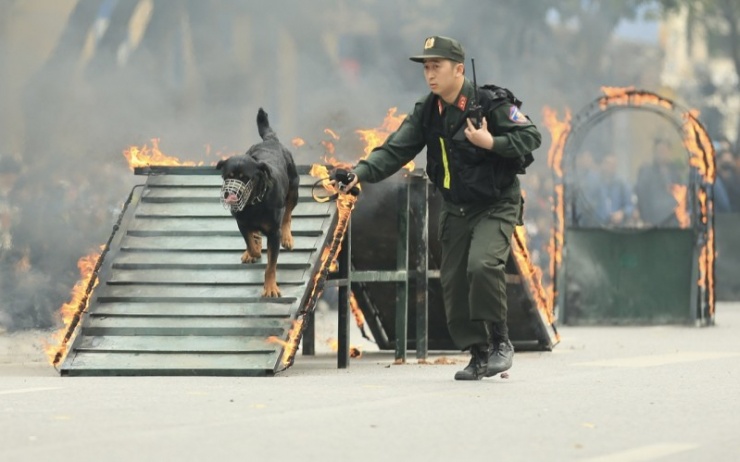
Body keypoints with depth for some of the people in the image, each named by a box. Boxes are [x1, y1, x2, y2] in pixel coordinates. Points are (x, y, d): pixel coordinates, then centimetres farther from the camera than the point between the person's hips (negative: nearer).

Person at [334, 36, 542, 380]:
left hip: (496, 206, -6)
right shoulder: (427, 112, 0)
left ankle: (500, 342, -10)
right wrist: (361, 174, -23)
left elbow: (531, 136, -13)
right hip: (455, 209, 6)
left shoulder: (489, 104, -15)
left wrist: (491, 143, -27)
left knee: (482, 265, -27)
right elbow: (396, 149, -8)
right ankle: (479, 355, 17)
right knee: (454, 283, 3)